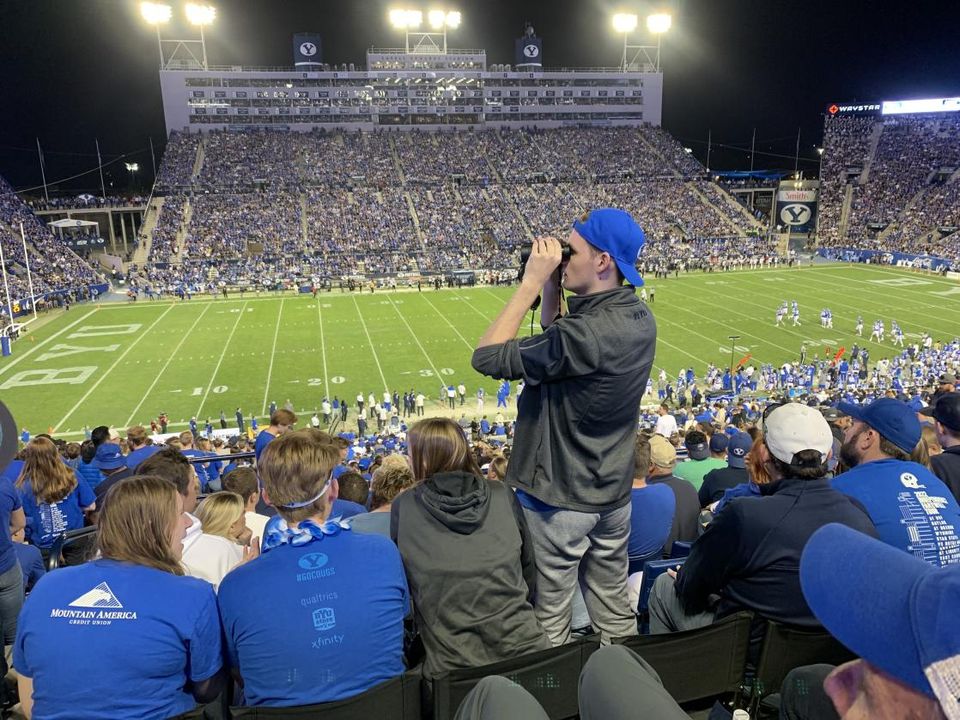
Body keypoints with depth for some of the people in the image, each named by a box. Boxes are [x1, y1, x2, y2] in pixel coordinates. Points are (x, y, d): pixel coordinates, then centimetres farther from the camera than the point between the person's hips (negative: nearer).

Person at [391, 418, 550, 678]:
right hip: (522, 648, 2)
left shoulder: (404, 506, -3)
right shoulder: (503, 495, 0)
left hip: (452, 664, -2)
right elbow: (528, 567, 11)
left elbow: (401, 583, 10)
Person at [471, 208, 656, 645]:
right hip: (613, 493, 9)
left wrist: (533, 281, -21)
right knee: (615, 613, 23)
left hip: (559, 500, -8)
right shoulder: (640, 319, -1)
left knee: (550, 624, 11)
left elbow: (487, 357, -23)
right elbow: (557, 344, 11)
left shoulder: (584, 333, -29)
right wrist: (551, 290, -2)